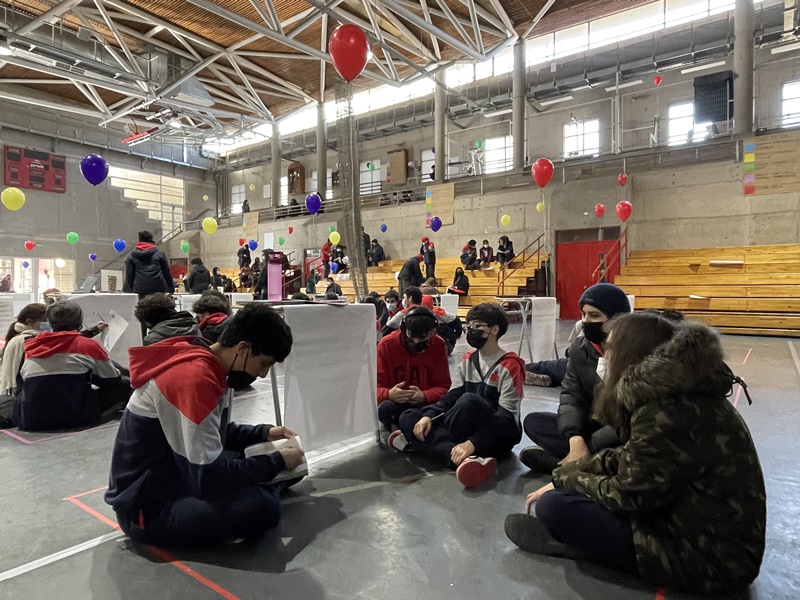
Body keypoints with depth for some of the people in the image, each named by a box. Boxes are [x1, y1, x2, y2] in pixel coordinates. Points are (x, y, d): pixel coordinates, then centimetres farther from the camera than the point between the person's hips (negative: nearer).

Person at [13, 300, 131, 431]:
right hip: (75, 416, -2)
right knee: (124, 384, 15)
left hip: (30, 420, 2)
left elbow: (26, 384, 24)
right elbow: (113, 379, 10)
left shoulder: (32, 345, 12)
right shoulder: (89, 345, 1)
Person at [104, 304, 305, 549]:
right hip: (148, 506, -9)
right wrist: (278, 462, -17)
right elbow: (210, 477, -28)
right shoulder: (193, 379, -30)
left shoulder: (214, 367, 1)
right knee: (261, 508, -26)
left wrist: (264, 433, 2)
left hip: (181, 477, 9)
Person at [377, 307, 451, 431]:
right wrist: (389, 394, -33)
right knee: (385, 408, -36)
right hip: (396, 403, -1)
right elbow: (376, 387, -8)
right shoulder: (386, 345, -10)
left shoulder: (438, 345, -4)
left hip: (426, 403, 2)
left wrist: (424, 396, -26)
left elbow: (443, 386, -3)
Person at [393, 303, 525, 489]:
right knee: (407, 418, -9)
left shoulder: (509, 366, -13)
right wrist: (428, 416, -14)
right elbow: (452, 396, 6)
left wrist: (473, 443, -33)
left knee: (469, 400, -37)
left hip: (499, 435, -7)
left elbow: (506, 417, -21)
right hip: (469, 429, 8)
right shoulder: (468, 360, 9)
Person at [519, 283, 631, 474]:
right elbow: (571, 395, -6)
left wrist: (588, 446, -25)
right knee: (533, 422, -14)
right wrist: (576, 439, -24)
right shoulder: (579, 348, 1)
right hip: (594, 427, 6)